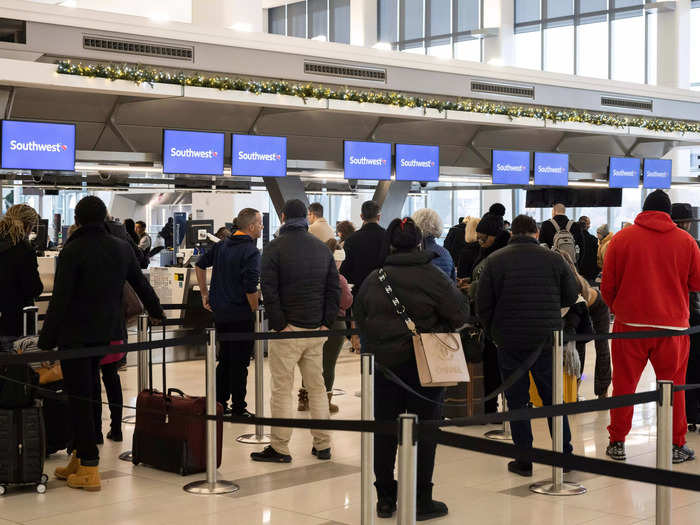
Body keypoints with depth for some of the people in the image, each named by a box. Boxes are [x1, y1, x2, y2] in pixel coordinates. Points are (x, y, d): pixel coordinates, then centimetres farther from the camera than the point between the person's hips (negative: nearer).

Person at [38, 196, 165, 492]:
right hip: (107, 332, 6)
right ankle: (81, 457, 21)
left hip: (75, 335, -6)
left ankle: (88, 468, -1)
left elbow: (60, 299, -15)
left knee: (78, 398, -1)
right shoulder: (122, 248, 7)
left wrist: (46, 340, -12)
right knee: (88, 394, 15)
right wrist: (156, 312, 36)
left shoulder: (72, 251, -10)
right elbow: (141, 284, 20)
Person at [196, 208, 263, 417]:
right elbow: (250, 288, -22)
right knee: (240, 363, 2)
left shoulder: (221, 246, 8)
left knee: (224, 359, 18)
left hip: (219, 312, 7)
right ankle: (238, 409, 8)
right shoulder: (251, 251, -16)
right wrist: (255, 311, -8)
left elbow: (200, 265, 15)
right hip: (241, 315, -7)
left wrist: (205, 294, 19)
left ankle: (219, 403, 22)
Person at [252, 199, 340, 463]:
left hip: (287, 330, -5)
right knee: (317, 387, 13)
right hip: (315, 330, 5)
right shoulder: (323, 248, 10)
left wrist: (279, 324, -11)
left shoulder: (275, 247, -6)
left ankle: (280, 448, 4)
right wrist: (326, 323, 5)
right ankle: (323, 445, 17)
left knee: (282, 389, 0)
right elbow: (334, 289, 7)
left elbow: (269, 290, -14)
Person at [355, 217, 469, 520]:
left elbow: (359, 319, 11)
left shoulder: (373, 279, 2)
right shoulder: (432, 277, -11)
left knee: (384, 431, 12)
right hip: (423, 366, -3)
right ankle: (421, 501, 9)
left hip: (383, 363, 4)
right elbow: (461, 315, -7)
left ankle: (385, 499, 20)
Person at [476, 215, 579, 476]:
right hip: (547, 340, 2)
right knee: (553, 398, 13)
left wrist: (494, 333, 11)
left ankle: (524, 460, 7)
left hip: (510, 341, -1)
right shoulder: (554, 259, 0)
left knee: (517, 401, 6)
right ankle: (566, 455, 19)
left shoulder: (495, 260, -4)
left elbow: (483, 305, -3)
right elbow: (572, 296, 6)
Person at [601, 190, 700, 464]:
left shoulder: (622, 238, -1)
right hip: (672, 325, 0)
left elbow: (607, 285, 2)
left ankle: (617, 443, 14)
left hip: (629, 323, 0)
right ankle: (676, 445, 15)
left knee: (623, 385, 8)